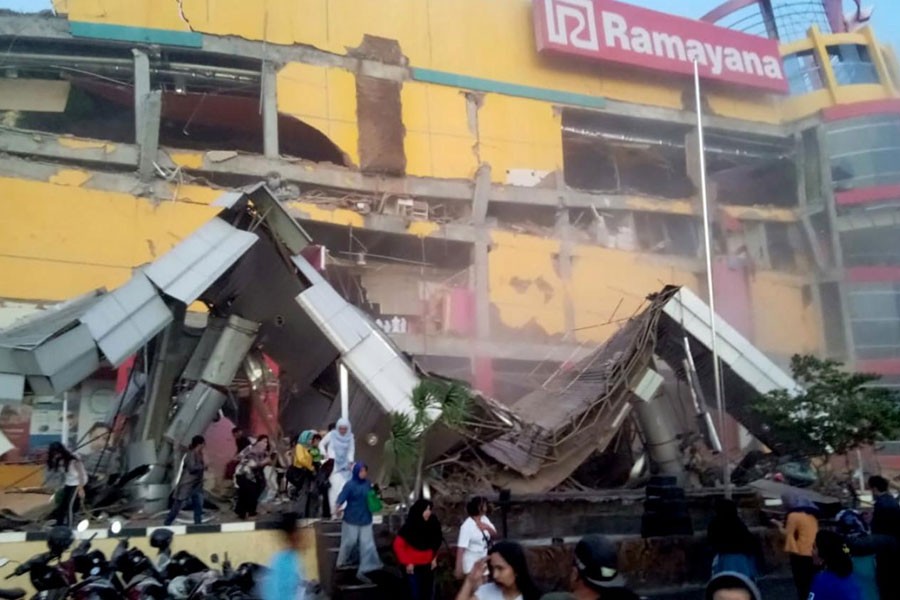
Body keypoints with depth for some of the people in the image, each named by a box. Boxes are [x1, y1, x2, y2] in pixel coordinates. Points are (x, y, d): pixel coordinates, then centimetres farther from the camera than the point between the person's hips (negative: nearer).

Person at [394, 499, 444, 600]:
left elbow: (436, 543, 12)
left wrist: (434, 558, 8)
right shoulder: (409, 527, -18)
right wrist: (407, 562, -13)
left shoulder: (433, 524, -5)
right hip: (413, 566, -5)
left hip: (428, 565, 5)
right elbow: (398, 545, -14)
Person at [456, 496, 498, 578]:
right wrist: (459, 570, -24)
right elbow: (461, 549, -23)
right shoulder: (467, 526, -22)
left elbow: (494, 535, 8)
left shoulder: (484, 519, 0)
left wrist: (488, 528, -15)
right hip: (471, 566, -7)